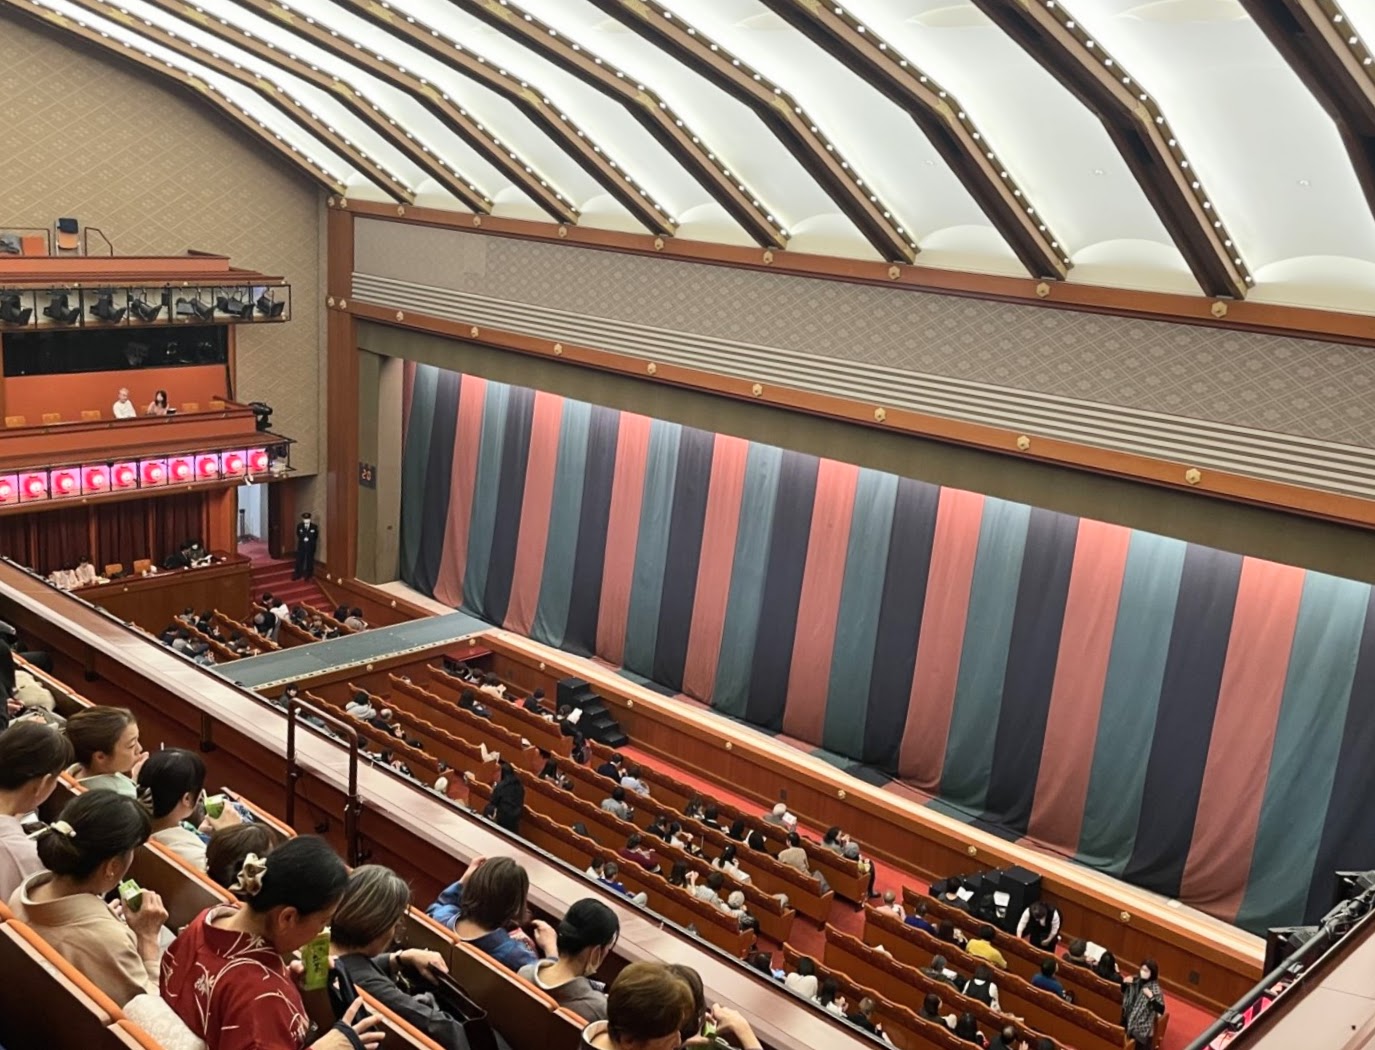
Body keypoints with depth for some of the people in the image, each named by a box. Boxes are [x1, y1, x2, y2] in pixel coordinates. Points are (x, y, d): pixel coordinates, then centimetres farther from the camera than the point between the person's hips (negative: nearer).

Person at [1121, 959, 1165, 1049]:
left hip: (1142, 1026, -6)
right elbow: (1124, 992, 14)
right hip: (1129, 1019, 6)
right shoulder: (1136, 980, -3)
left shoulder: (1154, 988, -20)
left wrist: (1151, 996, -36)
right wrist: (1125, 983, -7)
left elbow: (1161, 1010, -24)